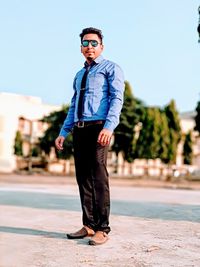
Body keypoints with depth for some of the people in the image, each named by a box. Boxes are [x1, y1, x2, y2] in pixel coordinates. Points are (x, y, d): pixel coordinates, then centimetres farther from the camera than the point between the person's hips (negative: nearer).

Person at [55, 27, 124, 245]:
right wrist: (63, 132, 14)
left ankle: (102, 229, -5)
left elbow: (117, 98, -8)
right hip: (79, 129, 7)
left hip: (98, 128, -7)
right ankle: (88, 225, 12)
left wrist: (109, 126, -23)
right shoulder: (79, 75, 26)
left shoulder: (111, 68, 6)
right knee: (83, 178, 5)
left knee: (99, 177, -10)